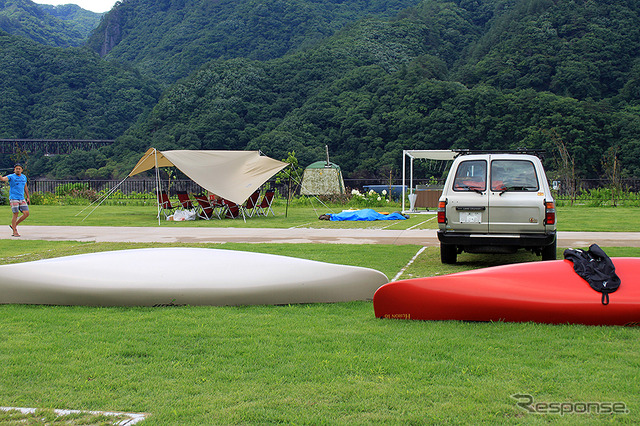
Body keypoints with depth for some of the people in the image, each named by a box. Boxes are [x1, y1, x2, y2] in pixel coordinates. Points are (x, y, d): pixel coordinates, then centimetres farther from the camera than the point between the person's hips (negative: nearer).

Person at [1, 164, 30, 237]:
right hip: (13, 198, -6)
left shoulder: (24, 177, 14)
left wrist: (27, 197, 23)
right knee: (16, 214, -8)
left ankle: (14, 225, 15)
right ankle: (14, 232, 1)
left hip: (22, 199, 6)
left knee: (26, 213, -2)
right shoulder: (11, 176, -3)